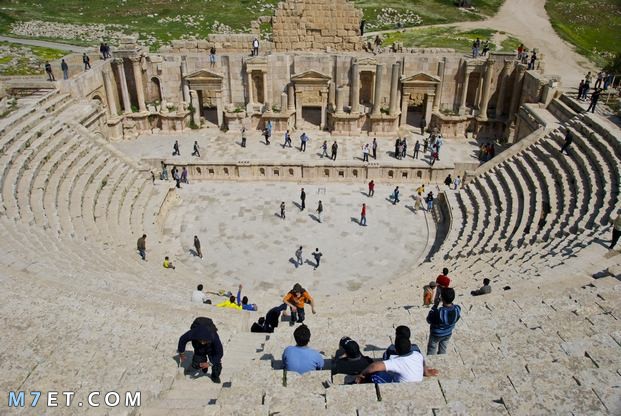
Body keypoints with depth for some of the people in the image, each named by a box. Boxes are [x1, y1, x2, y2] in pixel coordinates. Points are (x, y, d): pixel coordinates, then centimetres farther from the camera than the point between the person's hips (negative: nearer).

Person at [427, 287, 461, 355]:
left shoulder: (438, 313, -42)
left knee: (431, 352, 21)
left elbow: (429, 320, -21)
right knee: (443, 351, 29)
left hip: (436, 335, -4)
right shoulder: (458, 309, -27)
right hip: (448, 334, 4)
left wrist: (435, 306, -19)